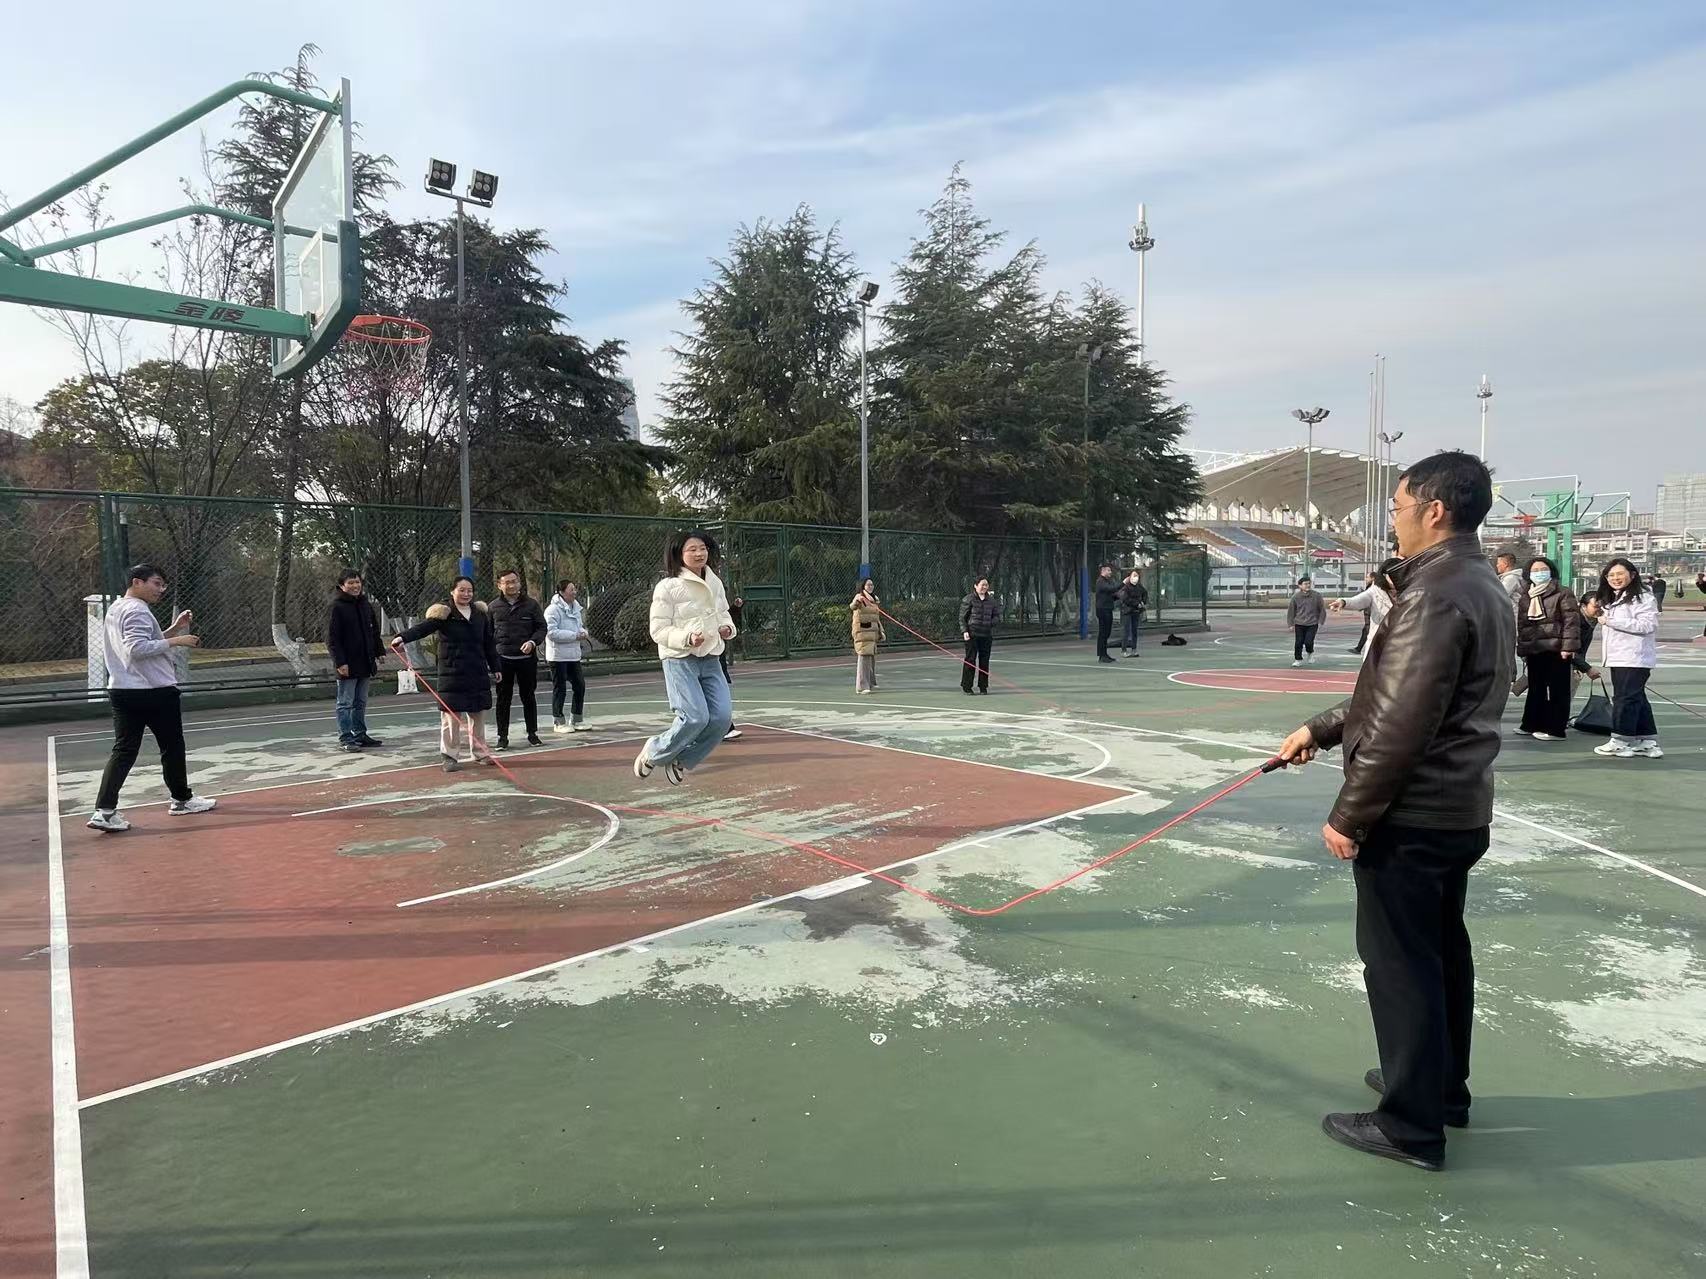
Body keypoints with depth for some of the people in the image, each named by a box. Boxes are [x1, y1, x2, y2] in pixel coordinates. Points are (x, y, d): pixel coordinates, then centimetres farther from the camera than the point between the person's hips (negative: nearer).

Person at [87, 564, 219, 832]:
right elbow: (137, 649, -25)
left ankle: (104, 810, -6)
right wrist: (175, 641, -22)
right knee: (172, 746, 8)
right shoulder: (137, 610, -14)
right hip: (155, 692, -9)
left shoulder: (116, 609, 17)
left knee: (123, 750, 4)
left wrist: (174, 629, 16)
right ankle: (182, 799, 22)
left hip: (121, 690, 9)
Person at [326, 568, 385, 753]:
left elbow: (374, 631, 21)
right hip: (347, 665, -7)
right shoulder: (337, 606, -10)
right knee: (346, 703, 0)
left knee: (361, 702, 14)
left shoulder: (366, 604, 11)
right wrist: (339, 662, -18)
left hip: (365, 662, 7)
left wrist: (379, 652, 16)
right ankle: (345, 739, 4)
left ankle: (360, 735, 23)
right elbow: (332, 638, -13)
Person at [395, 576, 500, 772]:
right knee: (451, 715, -3)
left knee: (478, 713, 10)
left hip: (477, 673, 4)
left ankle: (479, 752, 22)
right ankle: (450, 756, 4)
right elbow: (423, 627, -20)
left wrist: (495, 667, 18)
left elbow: (489, 643, 16)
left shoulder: (481, 613, 10)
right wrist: (403, 637, -37)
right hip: (451, 673, -4)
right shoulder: (443, 613, -4)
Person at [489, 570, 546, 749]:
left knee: (528, 697, 9)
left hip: (527, 659, 0)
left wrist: (533, 642, -15)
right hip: (503, 659, 0)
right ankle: (502, 737, 12)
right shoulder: (494, 607, 4)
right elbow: (488, 633, 7)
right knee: (503, 699, 4)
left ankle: (532, 734, 21)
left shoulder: (531, 604, 2)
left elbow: (542, 627, 4)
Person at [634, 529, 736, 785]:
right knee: (695, 717, -16)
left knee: (722, 716, -6)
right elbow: (658, 630, -11)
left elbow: (724, 614, 23)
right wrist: (687, 638, -26)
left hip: (710, 659, 6)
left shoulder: (715, 583, 7)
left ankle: (681, 762, 14)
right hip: (679, 660, -6)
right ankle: (653, 752, 11)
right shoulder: (667, 587, -11)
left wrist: (727, 628, 0)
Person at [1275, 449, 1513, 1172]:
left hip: (1410, 816, -10)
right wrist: (1321, 729, 20)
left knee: (1398, 963, 1)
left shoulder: (1436, 593, -21)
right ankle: (1444, 1087, 37)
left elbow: (1401, 725, -24)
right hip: (1458, 811, 10)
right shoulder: (1481, 587, 12)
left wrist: (1348, 816, -18)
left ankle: (1411, 1125, 13)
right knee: (1442, 951, 21)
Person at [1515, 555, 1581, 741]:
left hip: (1556, 649, -6)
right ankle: (1532, 725, 22)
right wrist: (1521, 647, 14)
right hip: (1534, 650, 6)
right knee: (1535, 689, 14)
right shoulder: (1525, 596, 16)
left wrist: (1568, 646, -17)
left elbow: (1571, 621, -9)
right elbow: (1521, 624, 20)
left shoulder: (1563, 594, -2)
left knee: (1557, 690, -1)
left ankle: (1555, 729, 1)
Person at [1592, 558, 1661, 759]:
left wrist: (1610, 621, -19)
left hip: (1634, 659, -9)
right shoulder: (1611, 600, 19)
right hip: (1617, 658, 9)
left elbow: (1647, 625, -20)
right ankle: (1648, 742, 19)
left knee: (1625, 699, -7)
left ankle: (1621, 742, -2)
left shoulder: (1643, 598, -9)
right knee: (1638, 699, 13)